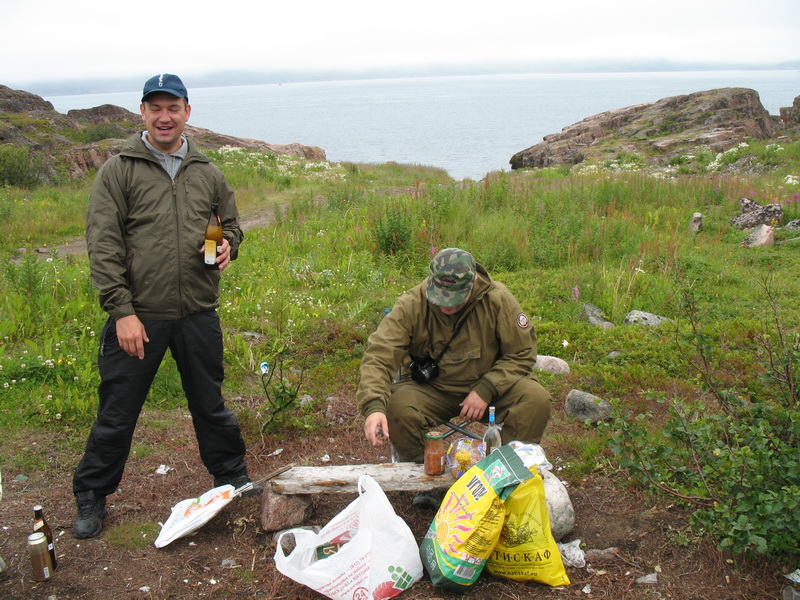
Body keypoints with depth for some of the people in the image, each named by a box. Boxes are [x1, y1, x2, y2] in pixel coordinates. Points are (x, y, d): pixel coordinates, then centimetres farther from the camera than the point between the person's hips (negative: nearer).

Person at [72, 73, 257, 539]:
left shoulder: (207, 173, 9)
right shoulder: (119, 171, -2)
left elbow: (232, 222, 21)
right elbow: (103, 244, -7)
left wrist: (229, 245, -4)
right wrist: (122, 310, -15)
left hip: (198, 314, 3)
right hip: (137, 317, -2)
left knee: (211, 404, 17)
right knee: (117, 414, 8)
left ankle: (233, 478, 36)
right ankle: (91, 497, 27)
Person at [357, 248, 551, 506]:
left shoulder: (498, 300, -15)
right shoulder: (412, 304, -18)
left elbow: (522, 354, -6)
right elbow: (379, 356, -25)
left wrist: (487, 390, -20)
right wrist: (374, 406, -42)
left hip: (488, 384, 1)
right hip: (430, 389, 0)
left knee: (536, 400, -25)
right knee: (398, 409, -31)